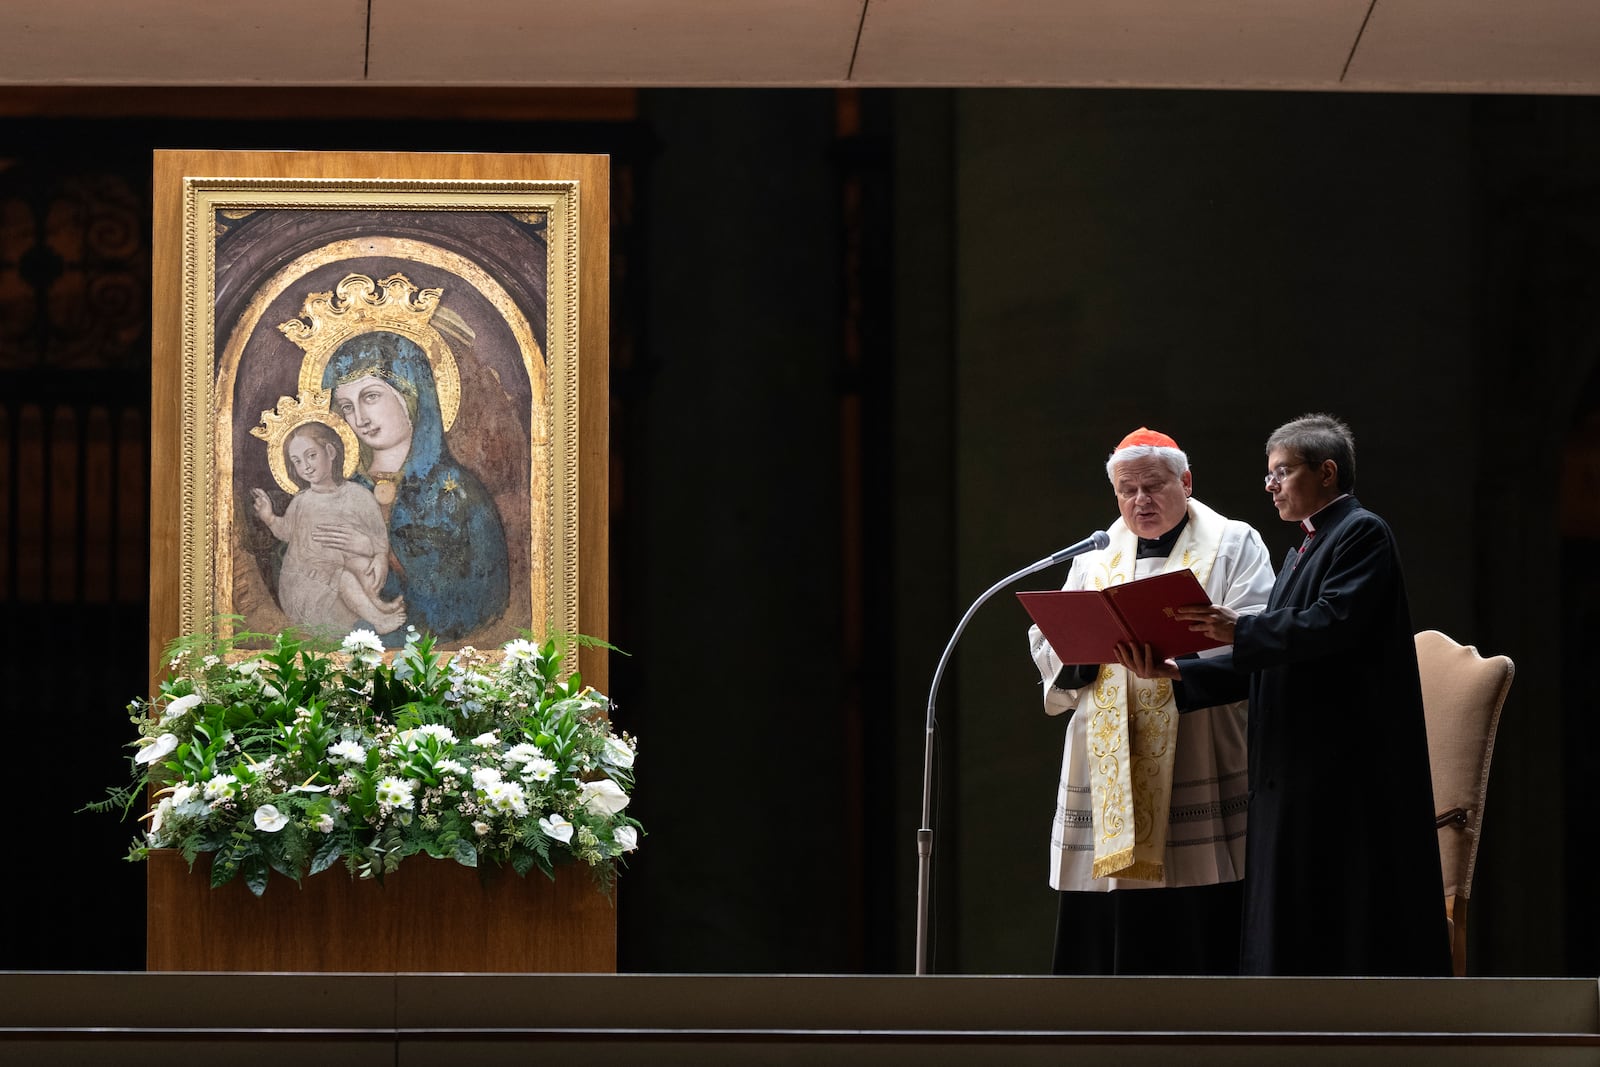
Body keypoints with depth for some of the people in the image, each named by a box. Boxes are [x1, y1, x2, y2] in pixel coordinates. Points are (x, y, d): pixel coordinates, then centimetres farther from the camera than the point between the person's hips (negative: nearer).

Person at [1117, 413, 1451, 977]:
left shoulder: (1364, 534, -7)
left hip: (1348, 771, -10)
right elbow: (1270, 657, 16)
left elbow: (1334, 623, -22)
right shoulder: (1305, 549, 22)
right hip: (1298, 775, 10)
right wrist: (1176, 672, 5)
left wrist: (1241, 629, -26)